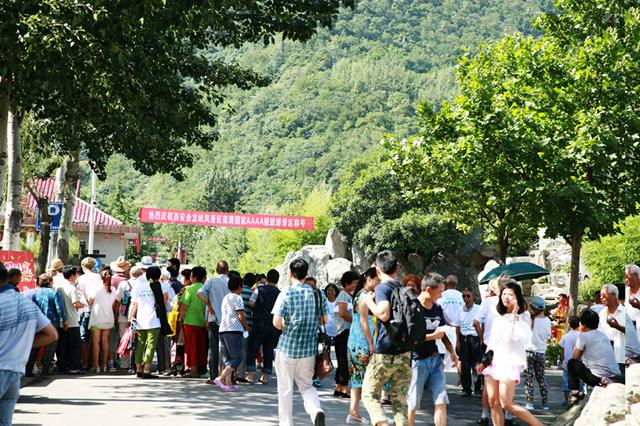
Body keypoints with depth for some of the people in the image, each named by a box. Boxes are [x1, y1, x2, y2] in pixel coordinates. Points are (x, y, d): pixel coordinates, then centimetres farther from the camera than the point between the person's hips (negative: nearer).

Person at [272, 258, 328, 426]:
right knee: (306, 385, 15)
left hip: (287, 348, -3)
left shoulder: (285, 295, -11)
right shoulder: (318, 294, 0)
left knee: (285, 388, 10)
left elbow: (276, 322, -14)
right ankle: (316, 410, -11)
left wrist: (285, 327, 8)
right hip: (309, 349, 3)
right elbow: (325, 321, 5)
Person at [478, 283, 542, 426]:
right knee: (493, 402, 3)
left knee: (506, 404, -10)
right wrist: (484, 361, 22)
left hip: (510, 363, -7)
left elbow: (521, 338, -24)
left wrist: (514, 316, -21)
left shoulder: (523, 317, -6)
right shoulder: (498, 317, 13)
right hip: (494, 362, 7)